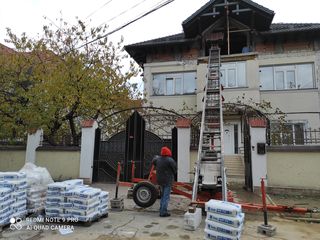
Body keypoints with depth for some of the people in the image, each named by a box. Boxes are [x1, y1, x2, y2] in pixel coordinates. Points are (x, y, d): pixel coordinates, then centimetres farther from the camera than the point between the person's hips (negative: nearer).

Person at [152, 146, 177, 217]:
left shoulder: (158, 159, 3)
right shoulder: (169, 160, -18)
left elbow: (153, 161, 23)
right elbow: (175, 168, -13)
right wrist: (173, 174, 7)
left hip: (160, 180, 7)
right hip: (167, 180, -7)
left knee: (163, 195, 20)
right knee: (166, 197, -1)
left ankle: (161, 211, 25)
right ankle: (163, 212, -1)